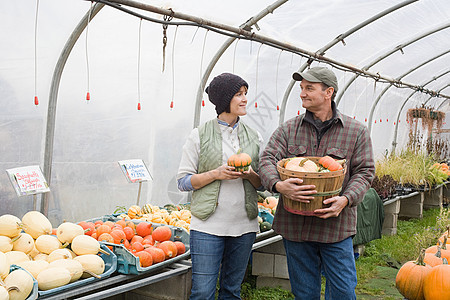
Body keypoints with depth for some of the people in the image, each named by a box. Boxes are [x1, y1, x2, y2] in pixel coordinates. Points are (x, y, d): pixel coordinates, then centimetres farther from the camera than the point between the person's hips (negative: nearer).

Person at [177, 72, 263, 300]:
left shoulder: (253, 136, 10)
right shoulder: (200, 135, -1)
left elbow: (263, 183, 14)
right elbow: (183, 180, -2)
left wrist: (250, 175, -8)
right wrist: (216, 174, -15)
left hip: (244, 225, 4)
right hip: (208, 225, -4)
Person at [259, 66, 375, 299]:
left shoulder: (356, 131, 2)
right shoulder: (288, 129, 6)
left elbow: (364, 171, 0)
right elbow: (267, 160, -4)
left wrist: (346, 199, -19)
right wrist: (278, 185, -26)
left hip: (336, 226, -1)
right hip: (295, 225, 2)